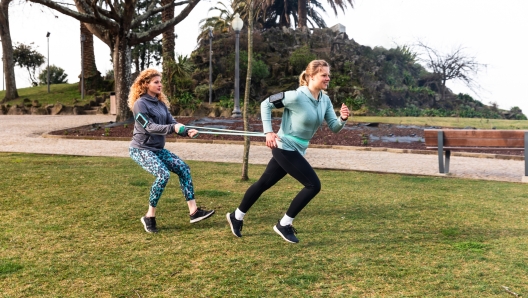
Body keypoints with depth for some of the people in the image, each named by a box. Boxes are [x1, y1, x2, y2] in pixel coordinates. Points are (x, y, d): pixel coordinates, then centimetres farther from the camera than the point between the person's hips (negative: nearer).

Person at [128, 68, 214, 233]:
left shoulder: (161, 103, 10)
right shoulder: (140, 104, -13)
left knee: (183, 168, -6)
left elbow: (172, 122, 2)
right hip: (141, 149, -8)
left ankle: (193, 211, -6)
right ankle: (150, 216, -10)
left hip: (158, 149, 8)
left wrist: (187, 131, -17)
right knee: (163, 174, -26)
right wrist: (173, 128, -34)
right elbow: (149, 127, -22)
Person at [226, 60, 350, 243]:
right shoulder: (297, 97, -20)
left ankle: (236, 217, 34)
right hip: (285, 148, -8)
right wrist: (268, 132, -18)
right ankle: (284, 225, 3)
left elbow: (334, 127, 2)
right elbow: (266, 104, -12)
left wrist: (343, 119, -19)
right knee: (313, 185, -10)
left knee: (264, 183, 17)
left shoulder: (325, 100, 2)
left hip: (296, 151, 8)